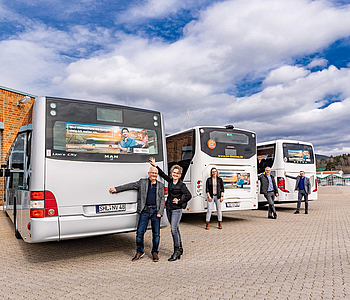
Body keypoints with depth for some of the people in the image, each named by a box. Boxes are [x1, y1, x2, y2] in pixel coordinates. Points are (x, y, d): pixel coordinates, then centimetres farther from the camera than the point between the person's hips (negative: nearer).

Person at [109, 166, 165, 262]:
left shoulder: (160, 185, 13)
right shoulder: (142, 182, 10)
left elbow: (162, 199, 8)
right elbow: (129, 186, 6)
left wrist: (160, 212, -3)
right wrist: (116, 189, -3)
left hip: (155, 211, 1)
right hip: (145, 210, -1)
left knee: (156, 233, 4)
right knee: (140, 232, -1)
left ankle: (155, 253, 21)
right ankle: (139, 252, 18)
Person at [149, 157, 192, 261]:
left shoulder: (181, 185, -10)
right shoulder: (170, 181, 7)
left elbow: (189, 195, -13)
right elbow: (162, 174, 18)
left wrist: (179, 201, -12)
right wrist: (155, 166, 15)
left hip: (177, 209, -7)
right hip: (169, 208, 7)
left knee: (173, 229, -10)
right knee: (175, 229, 15)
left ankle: (177, 251, 1)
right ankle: (180, 248, 28)